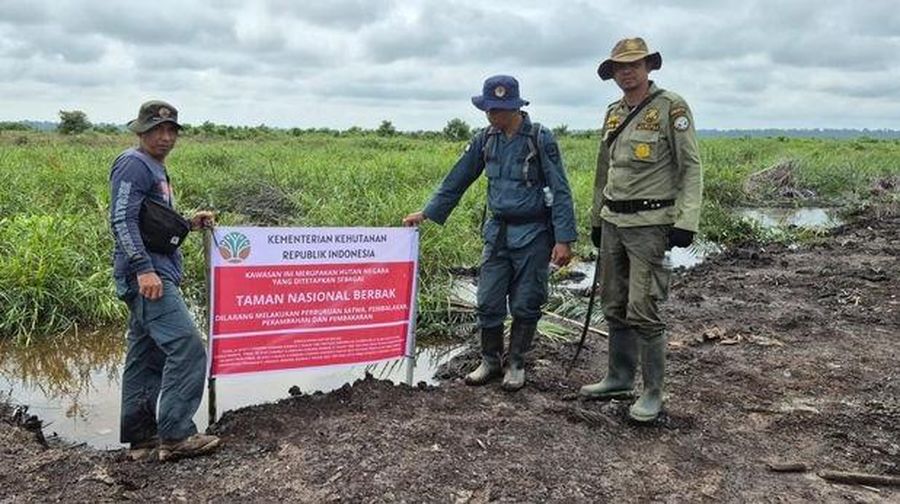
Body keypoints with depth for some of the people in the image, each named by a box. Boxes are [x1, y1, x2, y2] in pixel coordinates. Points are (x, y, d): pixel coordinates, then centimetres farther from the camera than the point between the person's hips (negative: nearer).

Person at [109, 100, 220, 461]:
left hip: (156, 273, 11)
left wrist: (189, 224, 12)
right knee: (187, 347, -15)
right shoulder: (133, 165, -7)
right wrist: (144, 269, -26)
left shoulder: (155, 169, 24)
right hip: (147, 275, -11)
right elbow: (122, 220, -18)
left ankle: (140, 438, 18)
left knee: (146, 356, 11)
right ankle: (176, 436, -12)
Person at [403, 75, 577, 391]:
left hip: (533, 234, -4)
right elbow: (457, 179, 10)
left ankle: (516, 365, 21)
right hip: (498, 231, 4)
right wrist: (426, 213, 7)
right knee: (488, 302, 5)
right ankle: (490, 362, 22)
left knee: (525, 304, 5)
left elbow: (560, 191, -11)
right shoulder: (485, 140, 3)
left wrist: (564, 239, -17)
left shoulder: (540, 139, -11)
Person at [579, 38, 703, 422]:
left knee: (643, 312, -7)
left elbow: (691, 167, -10)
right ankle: (619, 379, 27)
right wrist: (596, 219, 21)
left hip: (650, 224, -7)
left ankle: (653, 394, 6)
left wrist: (686, 221, -18)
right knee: (614, 308, 13)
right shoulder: (613, 113, 13)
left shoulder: (672, 108, -8)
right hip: (613, 222, 7)